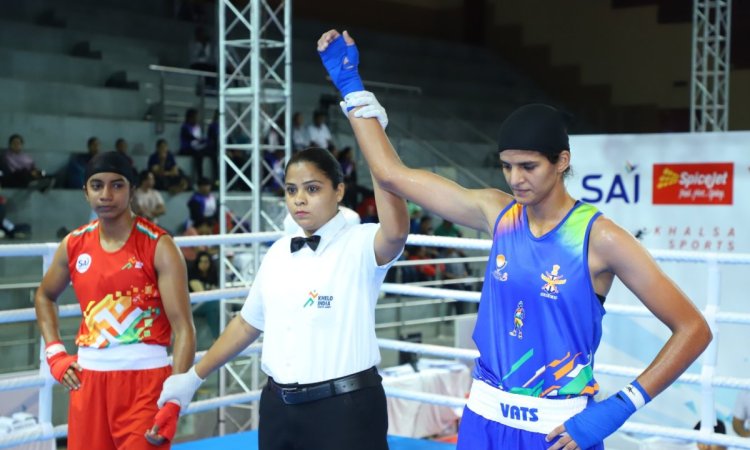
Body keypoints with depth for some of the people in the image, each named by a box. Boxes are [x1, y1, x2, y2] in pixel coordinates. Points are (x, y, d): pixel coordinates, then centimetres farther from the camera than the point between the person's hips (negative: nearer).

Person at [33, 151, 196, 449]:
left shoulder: (158, 246, -9)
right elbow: (44, 296, 25)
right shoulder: (74, 245, 6)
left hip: (145, 377, -5)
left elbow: (183, 327, -13)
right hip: (88, 379, 5)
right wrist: (55, 353, 12)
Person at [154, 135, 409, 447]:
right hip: (279, 406, 6)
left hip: (345, 408, -6)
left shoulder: (359, 245, -10)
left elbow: (396, 230, -33)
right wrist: (193, 377, 24)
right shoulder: (278, 253, 9)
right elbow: (247, 324, 20)